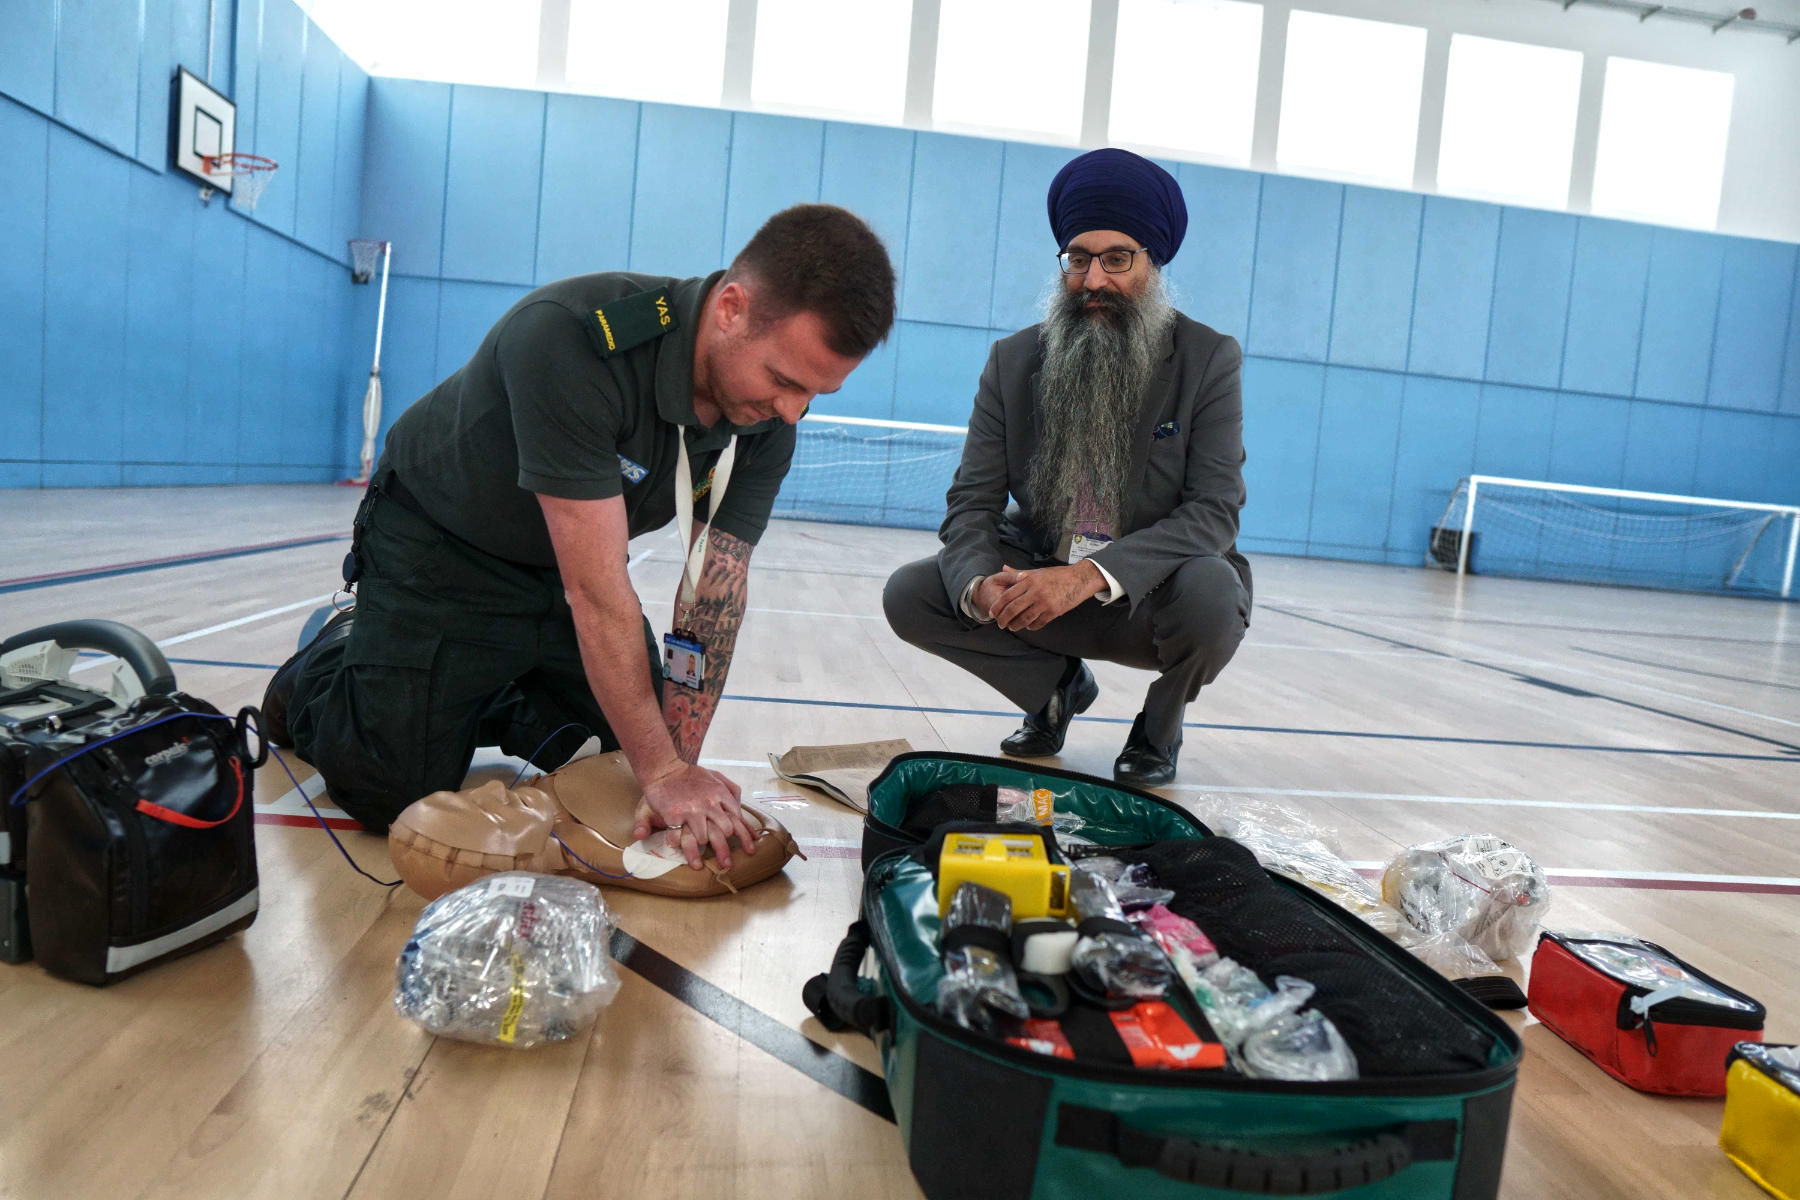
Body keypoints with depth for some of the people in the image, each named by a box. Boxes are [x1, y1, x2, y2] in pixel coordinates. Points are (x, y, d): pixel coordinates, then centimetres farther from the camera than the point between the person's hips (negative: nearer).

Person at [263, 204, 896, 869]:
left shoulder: (770, 420, -19)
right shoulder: (571, 339, -39)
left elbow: (714, 593, -18)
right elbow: (596, 590, -37)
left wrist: (678, 767, -24)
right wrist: (662, 772, -32)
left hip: (568, 561, 6)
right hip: (441, 547, -5)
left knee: (644, 739, 7)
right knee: (395, 792, -11)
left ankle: (485, 700, 29)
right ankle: (327, 669, 21)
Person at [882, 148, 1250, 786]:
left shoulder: (1210, 360, -9)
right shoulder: (1013, 361, -1)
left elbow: (1215, 511, -19)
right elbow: (972, 502, -5)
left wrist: (1088, 576, -35)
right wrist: (980, 585, -30)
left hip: (1151, 597, -2)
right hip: (1038, 586, 3)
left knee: (1211, 588, -36)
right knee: (908, 593, -17)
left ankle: (1160, 724, 0)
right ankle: (1059, 685, 8)